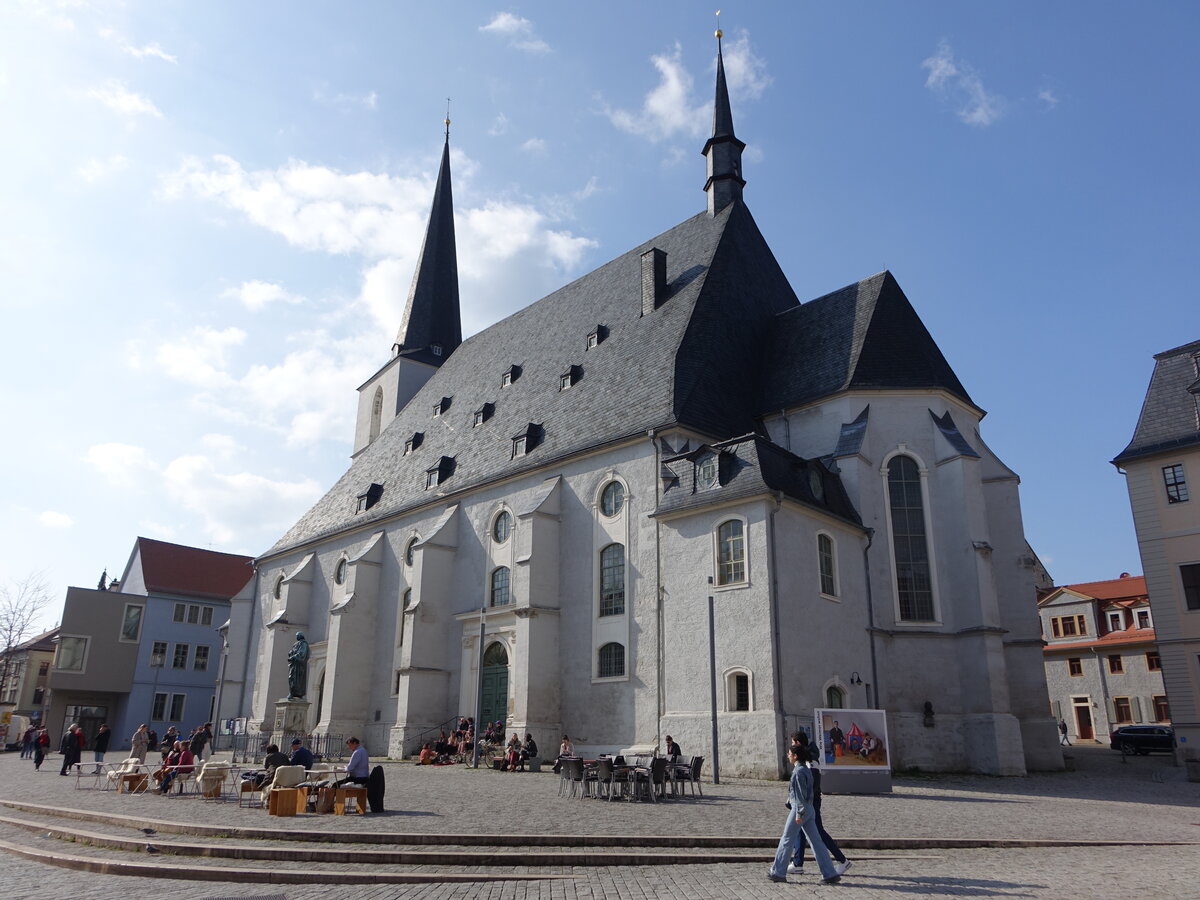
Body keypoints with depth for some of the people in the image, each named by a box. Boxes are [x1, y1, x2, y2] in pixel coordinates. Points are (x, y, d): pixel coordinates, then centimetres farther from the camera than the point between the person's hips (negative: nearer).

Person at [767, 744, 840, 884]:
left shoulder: (799, 772, -15)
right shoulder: (806, 770, 13)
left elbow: (800, 794, -19)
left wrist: (799, 813, -18)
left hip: (800, 809, -9)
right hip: (809, 809, 9)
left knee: (787, 840, 2)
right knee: (816, 841, 8)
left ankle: (778, 872, 10)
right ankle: (830, 874, 5)